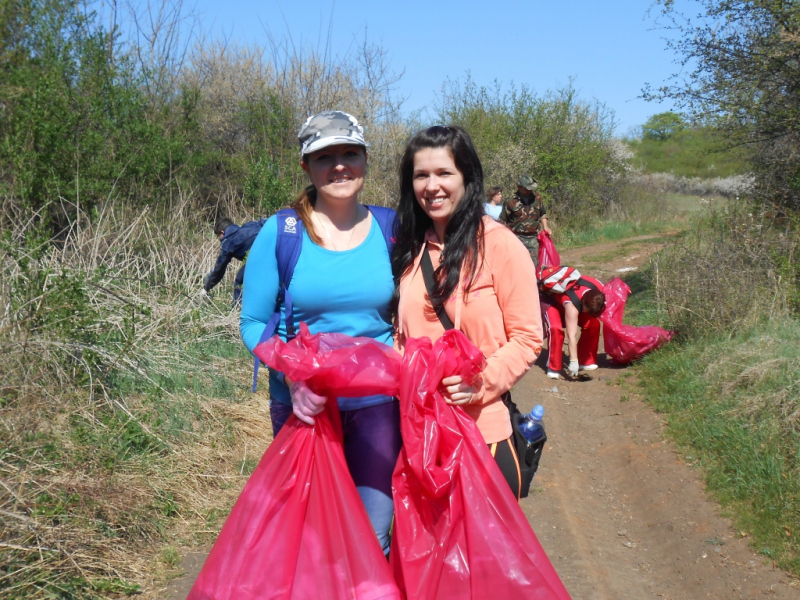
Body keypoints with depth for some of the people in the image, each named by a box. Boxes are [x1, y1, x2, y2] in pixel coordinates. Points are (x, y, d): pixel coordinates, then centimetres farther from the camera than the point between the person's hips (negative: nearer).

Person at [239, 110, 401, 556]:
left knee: (372, 539, 5)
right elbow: (253, 324, -2)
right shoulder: (281, 233, -4)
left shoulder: (389, 229, 2)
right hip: (303, 405, -1)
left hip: (377, 405, 1)